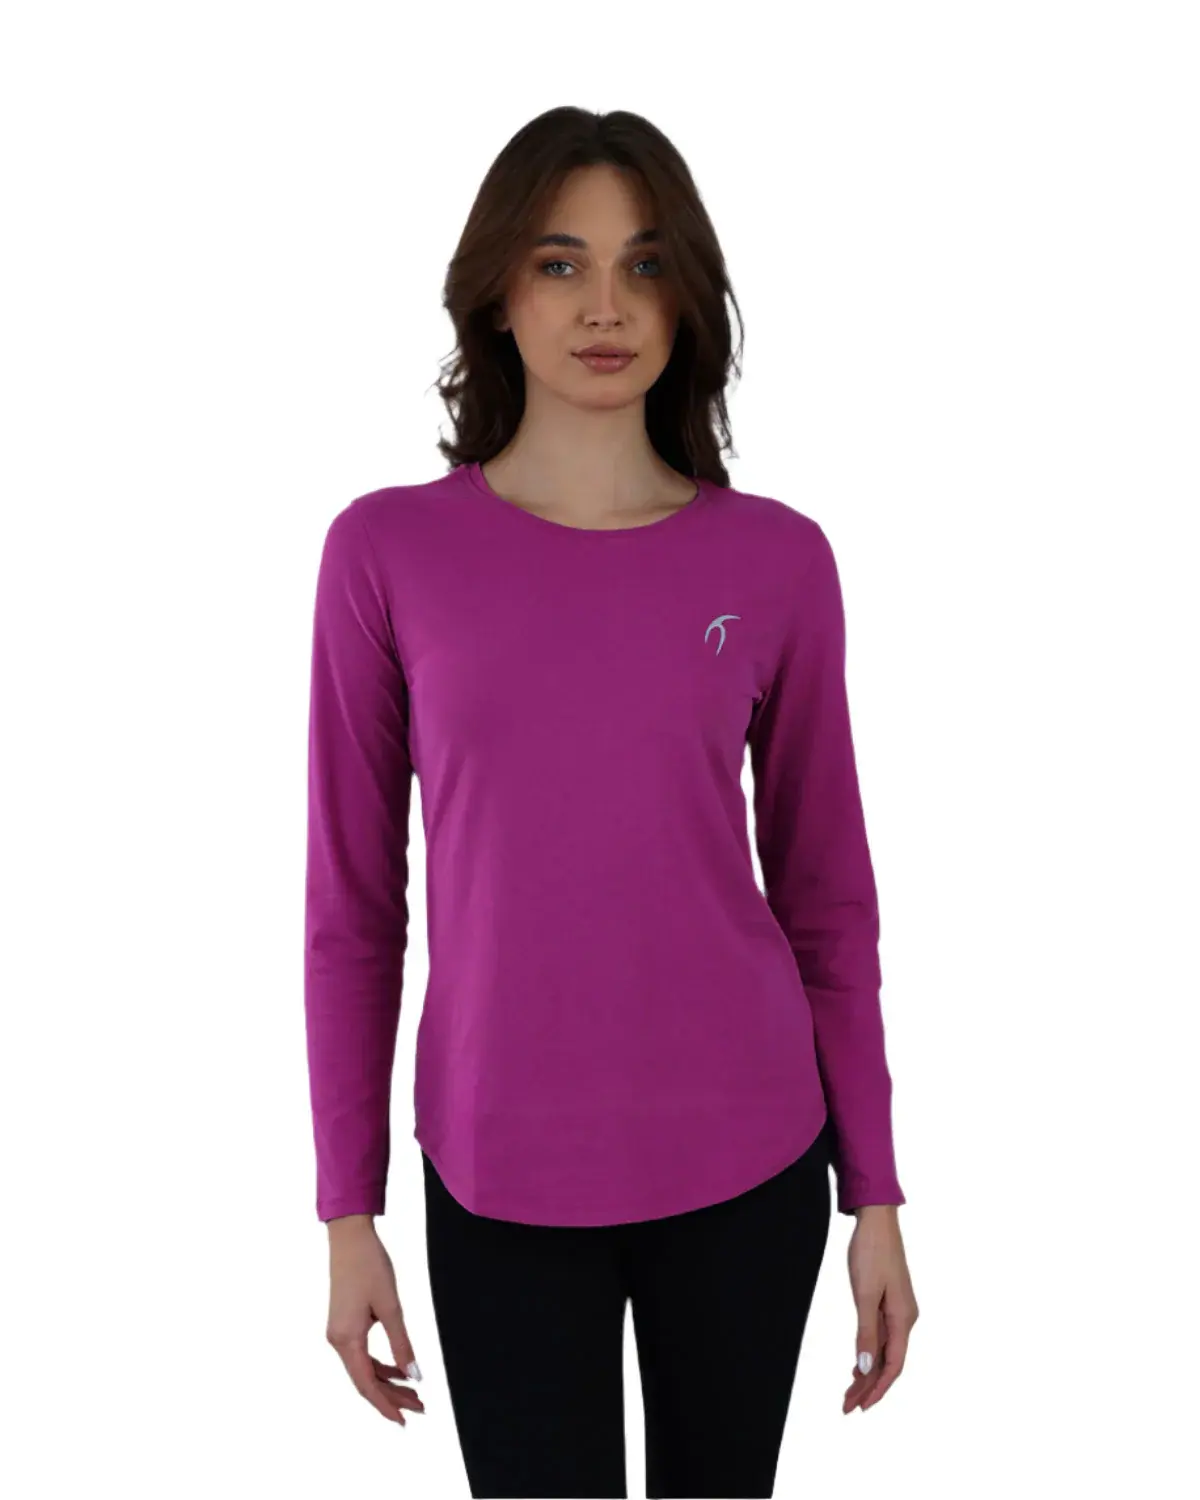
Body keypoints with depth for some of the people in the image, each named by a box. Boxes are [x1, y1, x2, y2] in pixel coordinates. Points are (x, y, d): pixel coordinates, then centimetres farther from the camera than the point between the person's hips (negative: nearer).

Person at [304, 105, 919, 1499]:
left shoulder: (777, 561, -2)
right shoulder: (387, 551, -5)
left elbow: (828, 899, 4)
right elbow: (350, 907, -1)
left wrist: (875, 1195, 5)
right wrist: (347, 1212, 0)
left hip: (746, 1167, 1)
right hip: (501, 1177, -1)